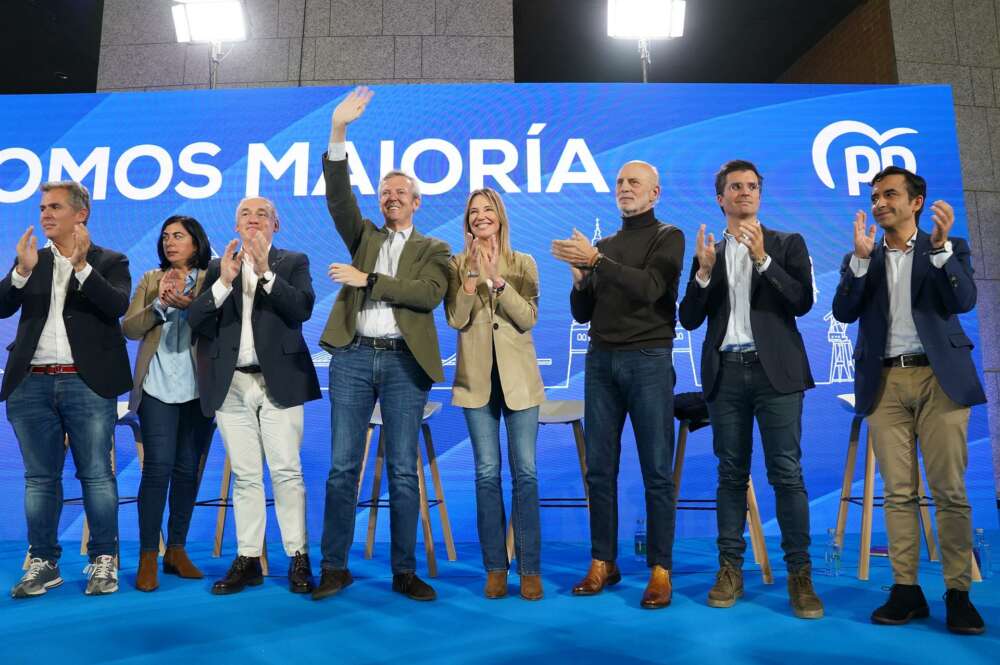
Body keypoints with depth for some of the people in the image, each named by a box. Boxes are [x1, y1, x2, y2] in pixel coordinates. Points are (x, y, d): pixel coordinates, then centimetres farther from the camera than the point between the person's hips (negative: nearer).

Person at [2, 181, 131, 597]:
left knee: (96, 475, 1)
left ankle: (104, 560, 10)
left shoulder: (109, 261, 4)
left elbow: (118, 306, -13)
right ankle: (43, 562, 18)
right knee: (40, 478, 9)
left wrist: (81, 265, -21)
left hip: (87, 383, -3)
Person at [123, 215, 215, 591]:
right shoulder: (151, 280, 12)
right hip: (157, 387, 0)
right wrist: (159, 304, -10)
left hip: (199, 388, 0)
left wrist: (190, 303, -20)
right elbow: (129, 328, 4)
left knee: (188, 469, 6)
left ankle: (176, 550, 18)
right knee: (158, 466, -7)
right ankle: (148, 556, 1)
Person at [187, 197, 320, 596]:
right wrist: (224, 281, -12)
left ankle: (299, 559, 4)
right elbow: (195, 320, 2)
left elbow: (303, 309, -9)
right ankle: (247, 559, 13)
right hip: (231, 384, 3)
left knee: (286, 472, -3)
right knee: (244, 476, 6)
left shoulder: (293, 262, 7)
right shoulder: (218, 267, 13)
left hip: (278, 381, -2)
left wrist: (265, 271, -17)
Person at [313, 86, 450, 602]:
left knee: (403, 471, 1)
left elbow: (429, 293, -10)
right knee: (342, 467, 2)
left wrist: (367, 279, -13)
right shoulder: (363, 237, 17)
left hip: (404, 361, -2)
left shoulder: (433, 248, 10)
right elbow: (338, 196, 1)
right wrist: (338, 133, -10)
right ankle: (335, 567, 12)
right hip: (353, 357, 2)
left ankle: (404, 571, 10)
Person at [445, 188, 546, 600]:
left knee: (525, 472, -1)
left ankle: (530, 569, 9)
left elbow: (529, 318, -8)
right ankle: (495, 567, 14)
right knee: (487, 473, 4)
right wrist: (474, 274, -15)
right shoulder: (458, 265, 5)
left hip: (518, 377, 0)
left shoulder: (523, 264, 4)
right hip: (477, 378, 1)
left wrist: (497, 278, -16)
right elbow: (456, 319, -8)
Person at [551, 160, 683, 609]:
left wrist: (595, 261, -19)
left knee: (656, 471, -2)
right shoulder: (603, 245, 17)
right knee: (599, 468, 5)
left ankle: (660, 570, 5)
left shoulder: (668, 238, 3)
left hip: (648, 360, -5)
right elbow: (582, 313, 14)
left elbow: (648, 288, -16)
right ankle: (603, 563, 15)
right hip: (601, 360, 5)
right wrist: (580, 278, -5)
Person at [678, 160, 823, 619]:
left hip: (775, 371, -2)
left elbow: (803, 302, -5)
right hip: (726, 373, 2)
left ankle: (800, 574, 3)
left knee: (786, 473, -4)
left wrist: (763, 258, -13)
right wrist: (704, 271, -8)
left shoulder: (787, 244, 8)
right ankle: (730, 569, 11)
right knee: (732, 474, 6)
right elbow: (689, 320, 6)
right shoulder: (709, 253, 13)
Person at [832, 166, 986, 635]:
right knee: (898, 491, 2)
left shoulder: (950, 248, 10)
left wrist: (940, 246, -18)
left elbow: (963, 301, -6)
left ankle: (958, 592, 4)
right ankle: (906, 589, 6)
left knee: (949, 490, -3)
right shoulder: (862, 260, 15)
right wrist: (861, 257, -11)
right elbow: (844, 312, 0)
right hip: (885, 382, 2)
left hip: (939, 377, -2)